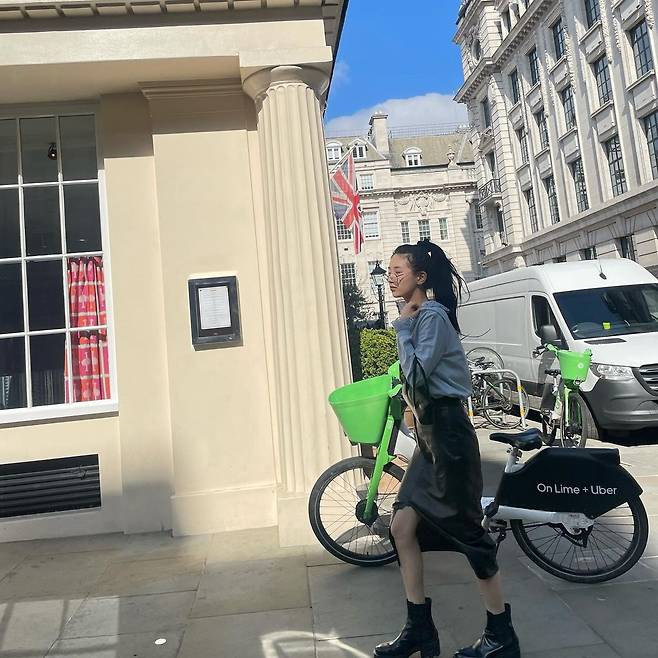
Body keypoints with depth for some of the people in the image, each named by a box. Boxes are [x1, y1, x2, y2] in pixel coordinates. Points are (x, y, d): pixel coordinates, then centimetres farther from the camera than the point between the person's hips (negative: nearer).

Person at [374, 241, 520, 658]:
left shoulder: (433, 316, -13)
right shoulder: (418, 317, 15)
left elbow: (416, 374, -19)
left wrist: (402, 328, -13)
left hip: (448, 433, -9)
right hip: (429, 435, 10)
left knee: (467, 531, 1)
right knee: (403, 527, 7)